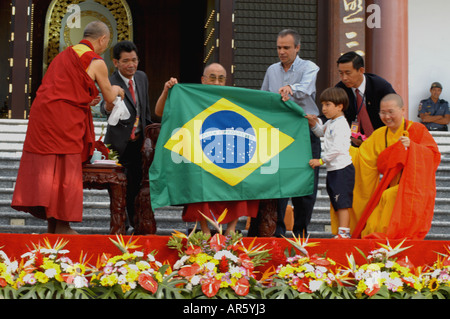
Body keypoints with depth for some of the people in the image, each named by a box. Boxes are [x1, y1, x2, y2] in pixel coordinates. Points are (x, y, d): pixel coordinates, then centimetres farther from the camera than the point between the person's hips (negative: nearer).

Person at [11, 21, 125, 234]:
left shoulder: (64, 55, 16)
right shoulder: (96, 63, -5)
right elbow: (109, 98, 4)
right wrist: (117, 90, 26)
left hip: (41, 116, 7)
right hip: (64, 121, -7)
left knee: (46, 169, 9)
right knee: (66, 170, 0)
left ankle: (52, 224, 13)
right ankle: (62, 226, 3)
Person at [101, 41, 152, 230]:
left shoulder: (142, 77, -1)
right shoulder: (111, 83, -21)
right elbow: (106, 110, -40)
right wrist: (108, 106, -62)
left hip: (138, 141, 5)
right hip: (119, 142, -5)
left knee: (136, 184, 13)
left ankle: (135, 223, 27)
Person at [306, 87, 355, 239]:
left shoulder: (341, 125, -15)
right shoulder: (330, 123, 15)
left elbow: (337, 148, -23)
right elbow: (321, 132, 37)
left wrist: (321, 160, -19)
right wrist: (314, 123, 16)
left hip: (342, 169, -10)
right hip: (333, 170, 10)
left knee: (342, 203, -11)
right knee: (337, 204, 11)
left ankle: (344, 232, -11)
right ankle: (343, 231, 15)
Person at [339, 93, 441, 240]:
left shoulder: (417, 129, -2)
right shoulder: (379, 135, 12)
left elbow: (434, 155, -7)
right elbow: (362, 157, 9)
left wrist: (412, 146, -21)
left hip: (412, 186, -5)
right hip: (390, 187, 5)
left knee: (390, 197, -32)